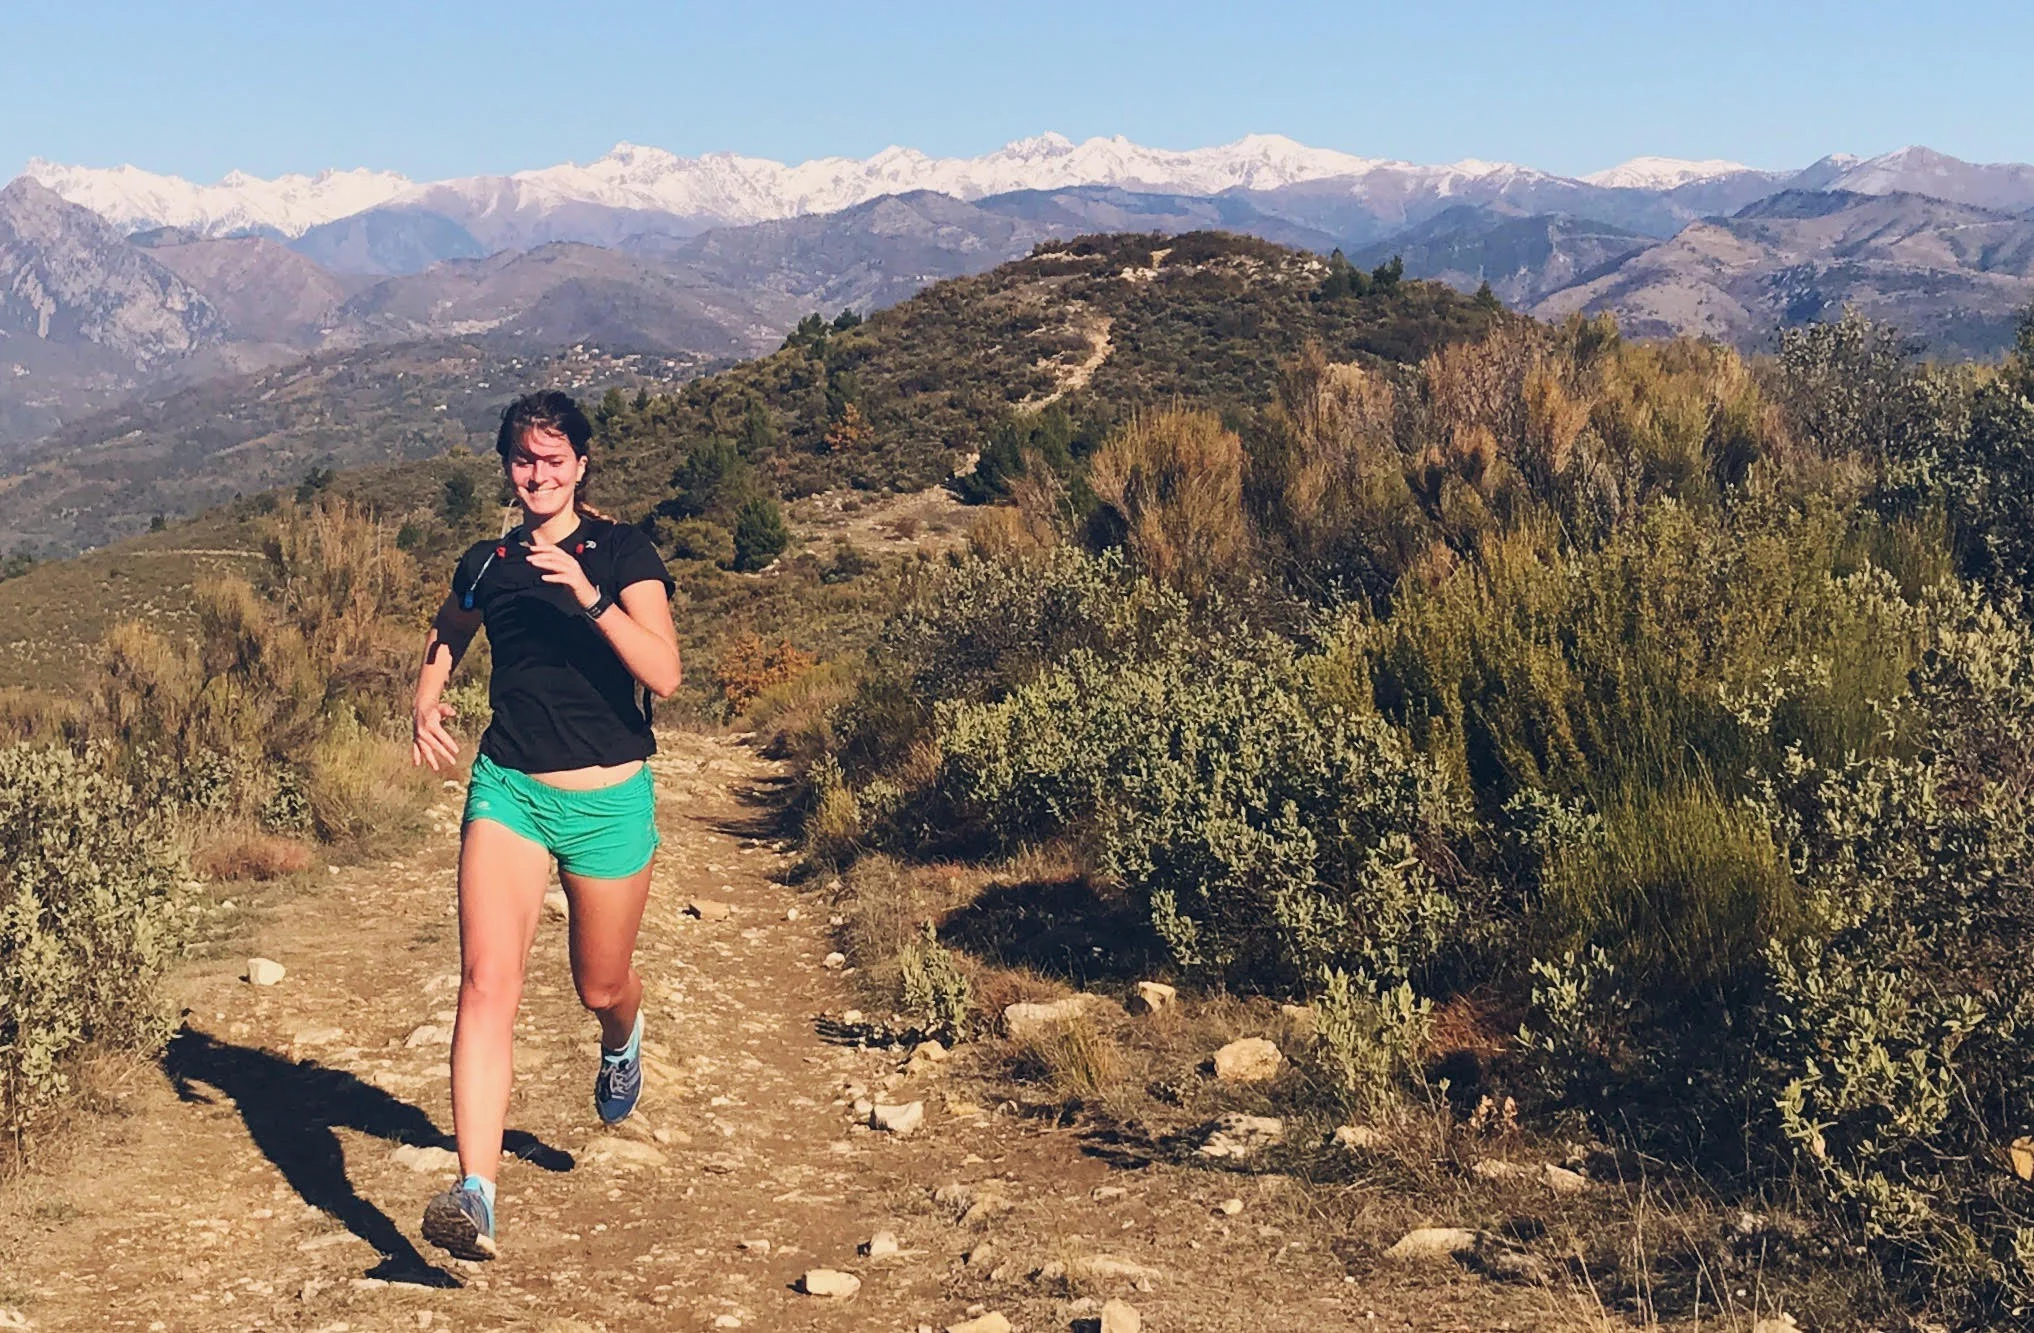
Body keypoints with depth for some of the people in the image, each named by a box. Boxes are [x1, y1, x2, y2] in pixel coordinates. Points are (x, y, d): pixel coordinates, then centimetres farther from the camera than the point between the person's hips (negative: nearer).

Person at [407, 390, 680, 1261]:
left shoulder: (623, 553, -5)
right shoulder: (486, 565, 5)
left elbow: (663, 673, -17)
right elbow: (444, 637, 26)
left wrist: (587, 595, -28)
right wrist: (425, 702, 5)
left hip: (609, 802, -1)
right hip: (507, 791, 2)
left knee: (601, 985, 15)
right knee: (487, 982, -16)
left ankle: (621, 1044, 55)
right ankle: (476, 1197, -21)